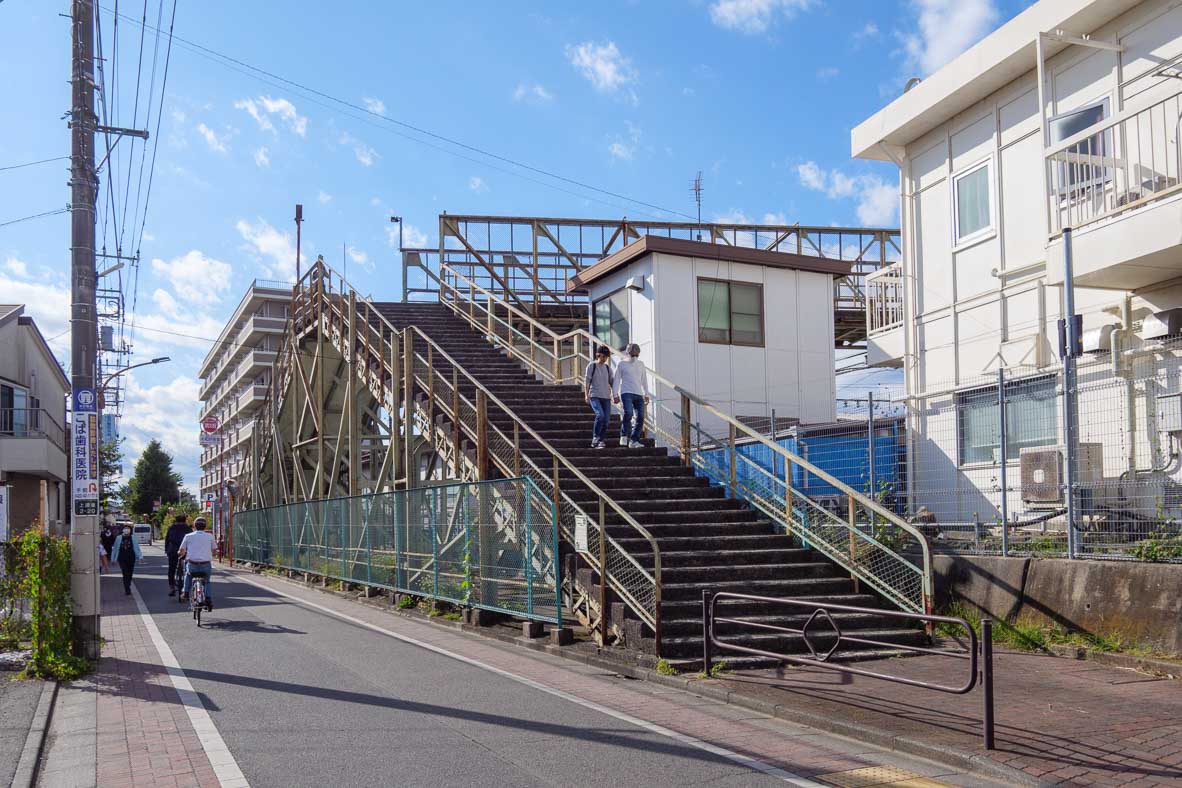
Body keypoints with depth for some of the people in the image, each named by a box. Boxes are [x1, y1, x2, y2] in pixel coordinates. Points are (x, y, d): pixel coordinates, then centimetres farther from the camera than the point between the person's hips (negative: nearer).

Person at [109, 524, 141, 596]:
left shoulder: (133, 538, 2)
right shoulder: (119, 538, 2)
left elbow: (137, 548, 3)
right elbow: (114, 548, 9)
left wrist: (140, 557, -8)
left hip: (131, 558, 1)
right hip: (122, 559, -1)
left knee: (129, 574, 8)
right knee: (125, 574, -11)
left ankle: (127, 588, 29)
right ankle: (127, 590, -10)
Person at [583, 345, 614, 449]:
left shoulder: (607, 367, 15)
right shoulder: (592, 366, 1)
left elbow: (611, 382, 18)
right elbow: (587, 381, -2)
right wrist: (586, 394, -10)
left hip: (606, 397, 5)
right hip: (595, 396, -5)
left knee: (606, 419, -2)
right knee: (600, 415, -24)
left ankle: (601, 441, 8)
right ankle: (595, 438, -13)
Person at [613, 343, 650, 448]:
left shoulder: (641, 364, 18)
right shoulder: (621, 364, 7)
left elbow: (644, 380, 22)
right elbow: (617, 380, 7)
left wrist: (646, 395, 16)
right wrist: (616, 395, 0)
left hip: (639, 394, 4)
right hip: (626, 393, -4)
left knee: (640, 417, -5)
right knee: (628, 413, -25)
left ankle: (634, 441, 0)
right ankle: (624, 436, -10)